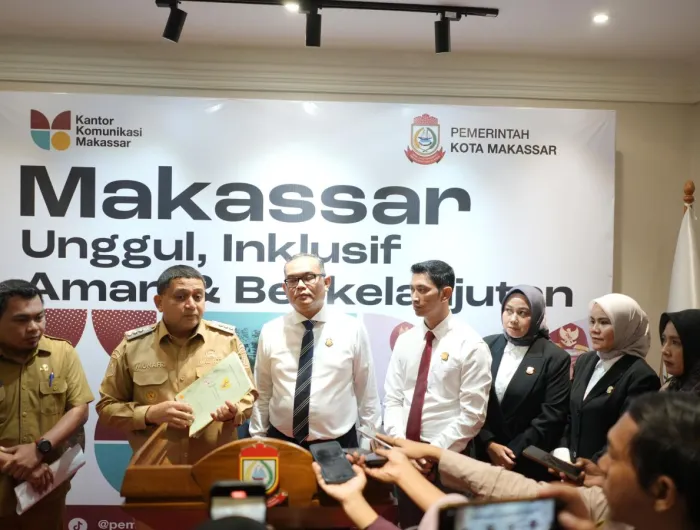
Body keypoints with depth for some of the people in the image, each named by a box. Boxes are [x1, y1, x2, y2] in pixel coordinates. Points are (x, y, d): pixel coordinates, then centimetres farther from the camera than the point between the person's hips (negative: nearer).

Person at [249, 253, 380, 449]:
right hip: (281, 443, 1)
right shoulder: (270, 332, -3)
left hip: (338, 445, -1)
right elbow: (262, 394, 3)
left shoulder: (352, 329, -7)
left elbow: (367, 393, -1)